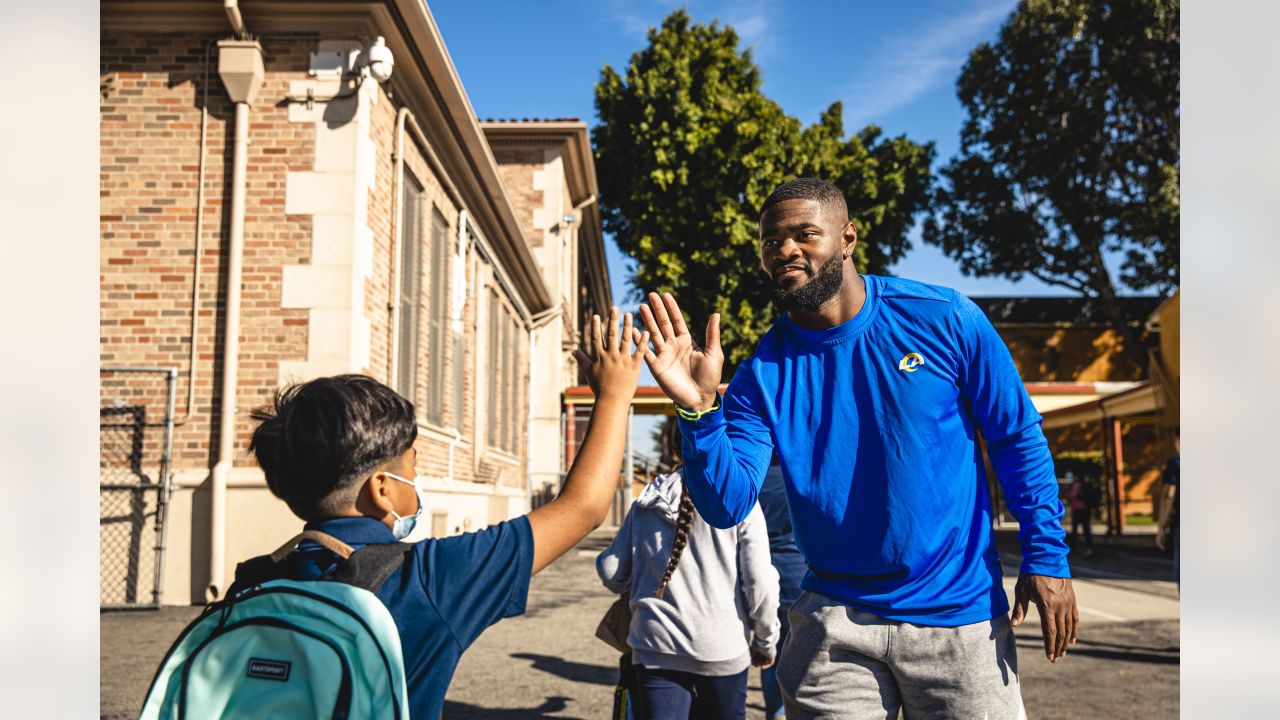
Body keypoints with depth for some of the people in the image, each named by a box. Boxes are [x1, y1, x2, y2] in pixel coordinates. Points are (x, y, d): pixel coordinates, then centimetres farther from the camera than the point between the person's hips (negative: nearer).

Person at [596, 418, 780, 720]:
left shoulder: (645, 503, 2)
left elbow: (611, 572, 5)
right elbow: (759, 584, -9)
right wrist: (766, 642, 6)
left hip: (654, 649, 1)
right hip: (722, 649, -1)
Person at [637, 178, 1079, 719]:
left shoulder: (945, 319, -8)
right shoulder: (763, 373, -6)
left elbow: (1018, 438, 0)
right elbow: (727, 508, -13)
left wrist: (1047, 555, -5)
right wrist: (699, 411, -28)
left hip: (959, 613, -1)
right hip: (834, 621, 1)